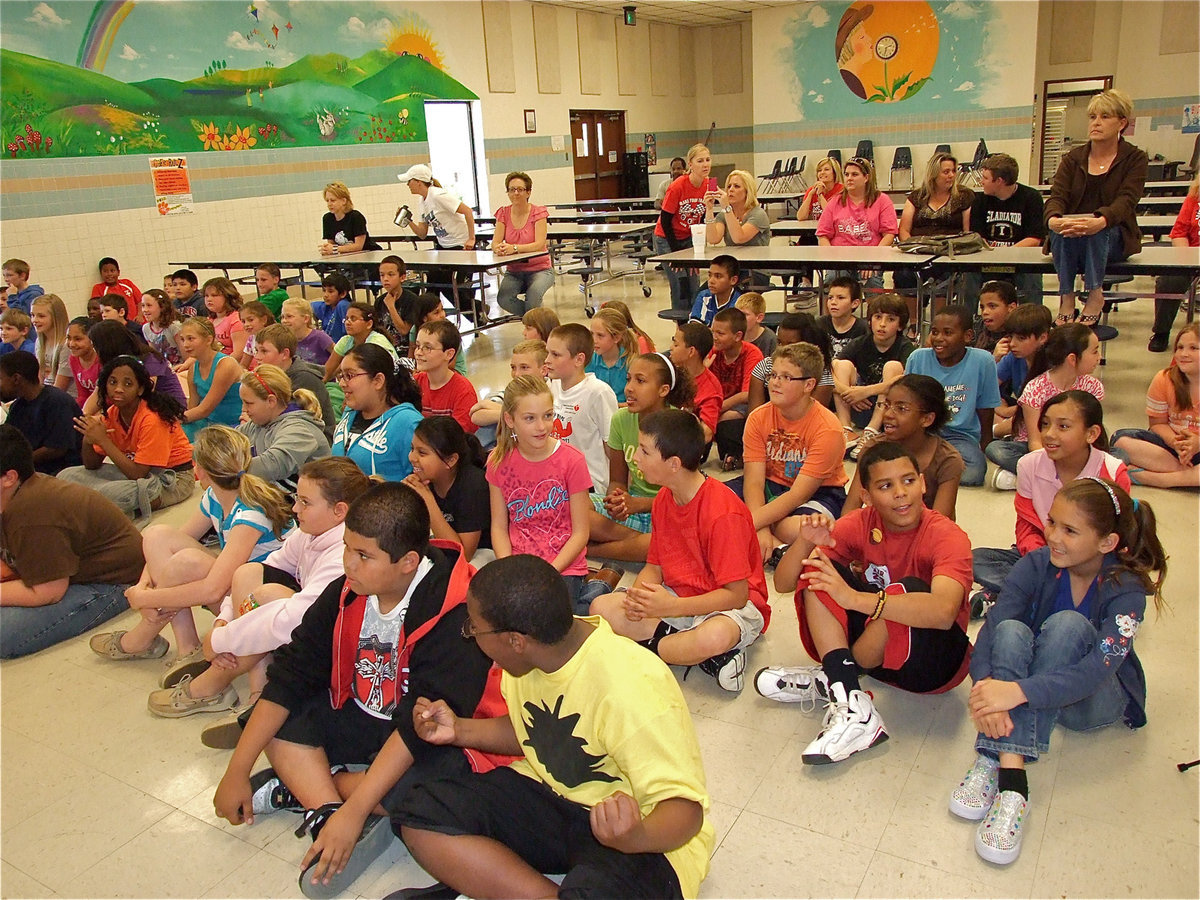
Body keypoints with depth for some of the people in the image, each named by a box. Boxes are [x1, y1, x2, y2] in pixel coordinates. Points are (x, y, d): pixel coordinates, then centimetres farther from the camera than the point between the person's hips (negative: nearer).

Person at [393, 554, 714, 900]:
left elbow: (685, 807, -25)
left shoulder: (633, 690, -30)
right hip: (547, 793, 8)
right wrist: (461, 731, 1)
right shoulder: (528, 658, -6)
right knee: (420, 814, -12)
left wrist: (639, 837, -46)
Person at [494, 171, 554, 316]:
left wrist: (514, 248, -35)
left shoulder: (538, 212, -8)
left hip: (539, 269, -3)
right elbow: (495, 242, -4)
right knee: (503, 299, -24)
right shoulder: (504, 213, 3)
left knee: (533, 295, -35)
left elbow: (540, 244, -20)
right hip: (513, 271, 4)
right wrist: (498, 248, -30)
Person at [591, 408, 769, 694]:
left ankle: (644, 648, -15)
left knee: (716, 635, -42)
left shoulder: (723, 513, -24)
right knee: (601, 607, -11)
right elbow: (655, 565, 7)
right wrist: (638, 596, -16)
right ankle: (692, 650, -16)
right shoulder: (663, 500, 1)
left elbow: (736, 595, -23)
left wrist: (670, 607, -28)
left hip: (734, 605, -7)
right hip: (677, 598, 7)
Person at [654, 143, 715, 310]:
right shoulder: (677, 186, -22)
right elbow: (665, 221, -16)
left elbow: (702, 219, 2)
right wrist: (676, 251, -15)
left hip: (688, 239, 5)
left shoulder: (709, 186, -7)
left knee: (693, 287, 0)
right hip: (667, 239, -5)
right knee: (680, 287, -13)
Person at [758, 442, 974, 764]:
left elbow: (943, 612, -41)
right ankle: (850, 705, -29)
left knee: (906, 591, -34)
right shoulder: (860, 524, -7)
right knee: (818, 570, -17)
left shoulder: (947, 536, -19)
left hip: (934, 661, -5)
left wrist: (855, 598, -50)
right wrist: (805, 542, -31)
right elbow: (783, 583, -10)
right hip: (875, 648, 5)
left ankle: (830, 680, -15)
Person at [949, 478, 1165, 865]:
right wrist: (985, 683, -46)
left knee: (1068, 624, -32)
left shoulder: (1127, 590, -21)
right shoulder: (1037, 565, -13)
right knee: (1010, 629, -30)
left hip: (1095, 701, -2)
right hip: (1033, 680, 3)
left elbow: (1095, 671, -35)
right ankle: (1006, 771, -42)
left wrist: (1016, 691, -50)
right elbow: (991, 626, -26)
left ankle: (999, 760, -42)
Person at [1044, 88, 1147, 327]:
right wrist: (1053, 220, -35)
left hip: (1115, 238, -2)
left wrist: (1100, 222, -42)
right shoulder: (1073, 158, 8)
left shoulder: (1135, 159, 1)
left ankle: (1095, 294, -34)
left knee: (1097, 230, -36)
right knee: (1061, 228, -33)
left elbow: (1126, 201, -17)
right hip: (1069, 238, 2)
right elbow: (1057, 196, -8)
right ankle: (1066, 297, -33)